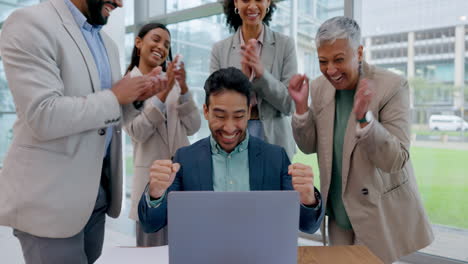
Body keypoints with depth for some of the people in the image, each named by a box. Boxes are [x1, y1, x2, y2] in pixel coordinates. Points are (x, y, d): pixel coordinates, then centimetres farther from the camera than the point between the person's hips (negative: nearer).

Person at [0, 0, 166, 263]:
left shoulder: (107, 42, 13)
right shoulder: (31, 23, -13)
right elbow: (44, 117, -23)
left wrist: (136, 96, -2)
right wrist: (114, 96, -14)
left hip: (99, 187, 8)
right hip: (50, 195, -7)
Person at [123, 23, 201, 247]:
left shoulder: (173, 81, 7)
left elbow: (192, 127, 0)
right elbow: (137, 132, -14)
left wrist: (183, 89, -12)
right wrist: (163, 92, -22)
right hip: (152, 177, -3)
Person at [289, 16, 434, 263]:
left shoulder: (392, 86, -17)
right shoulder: (319, 87, -4)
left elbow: (395, 161, -20)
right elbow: (309, 147, 0)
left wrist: (363, 116, -35)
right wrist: (301, 105, -15)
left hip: (380, 212, -4)